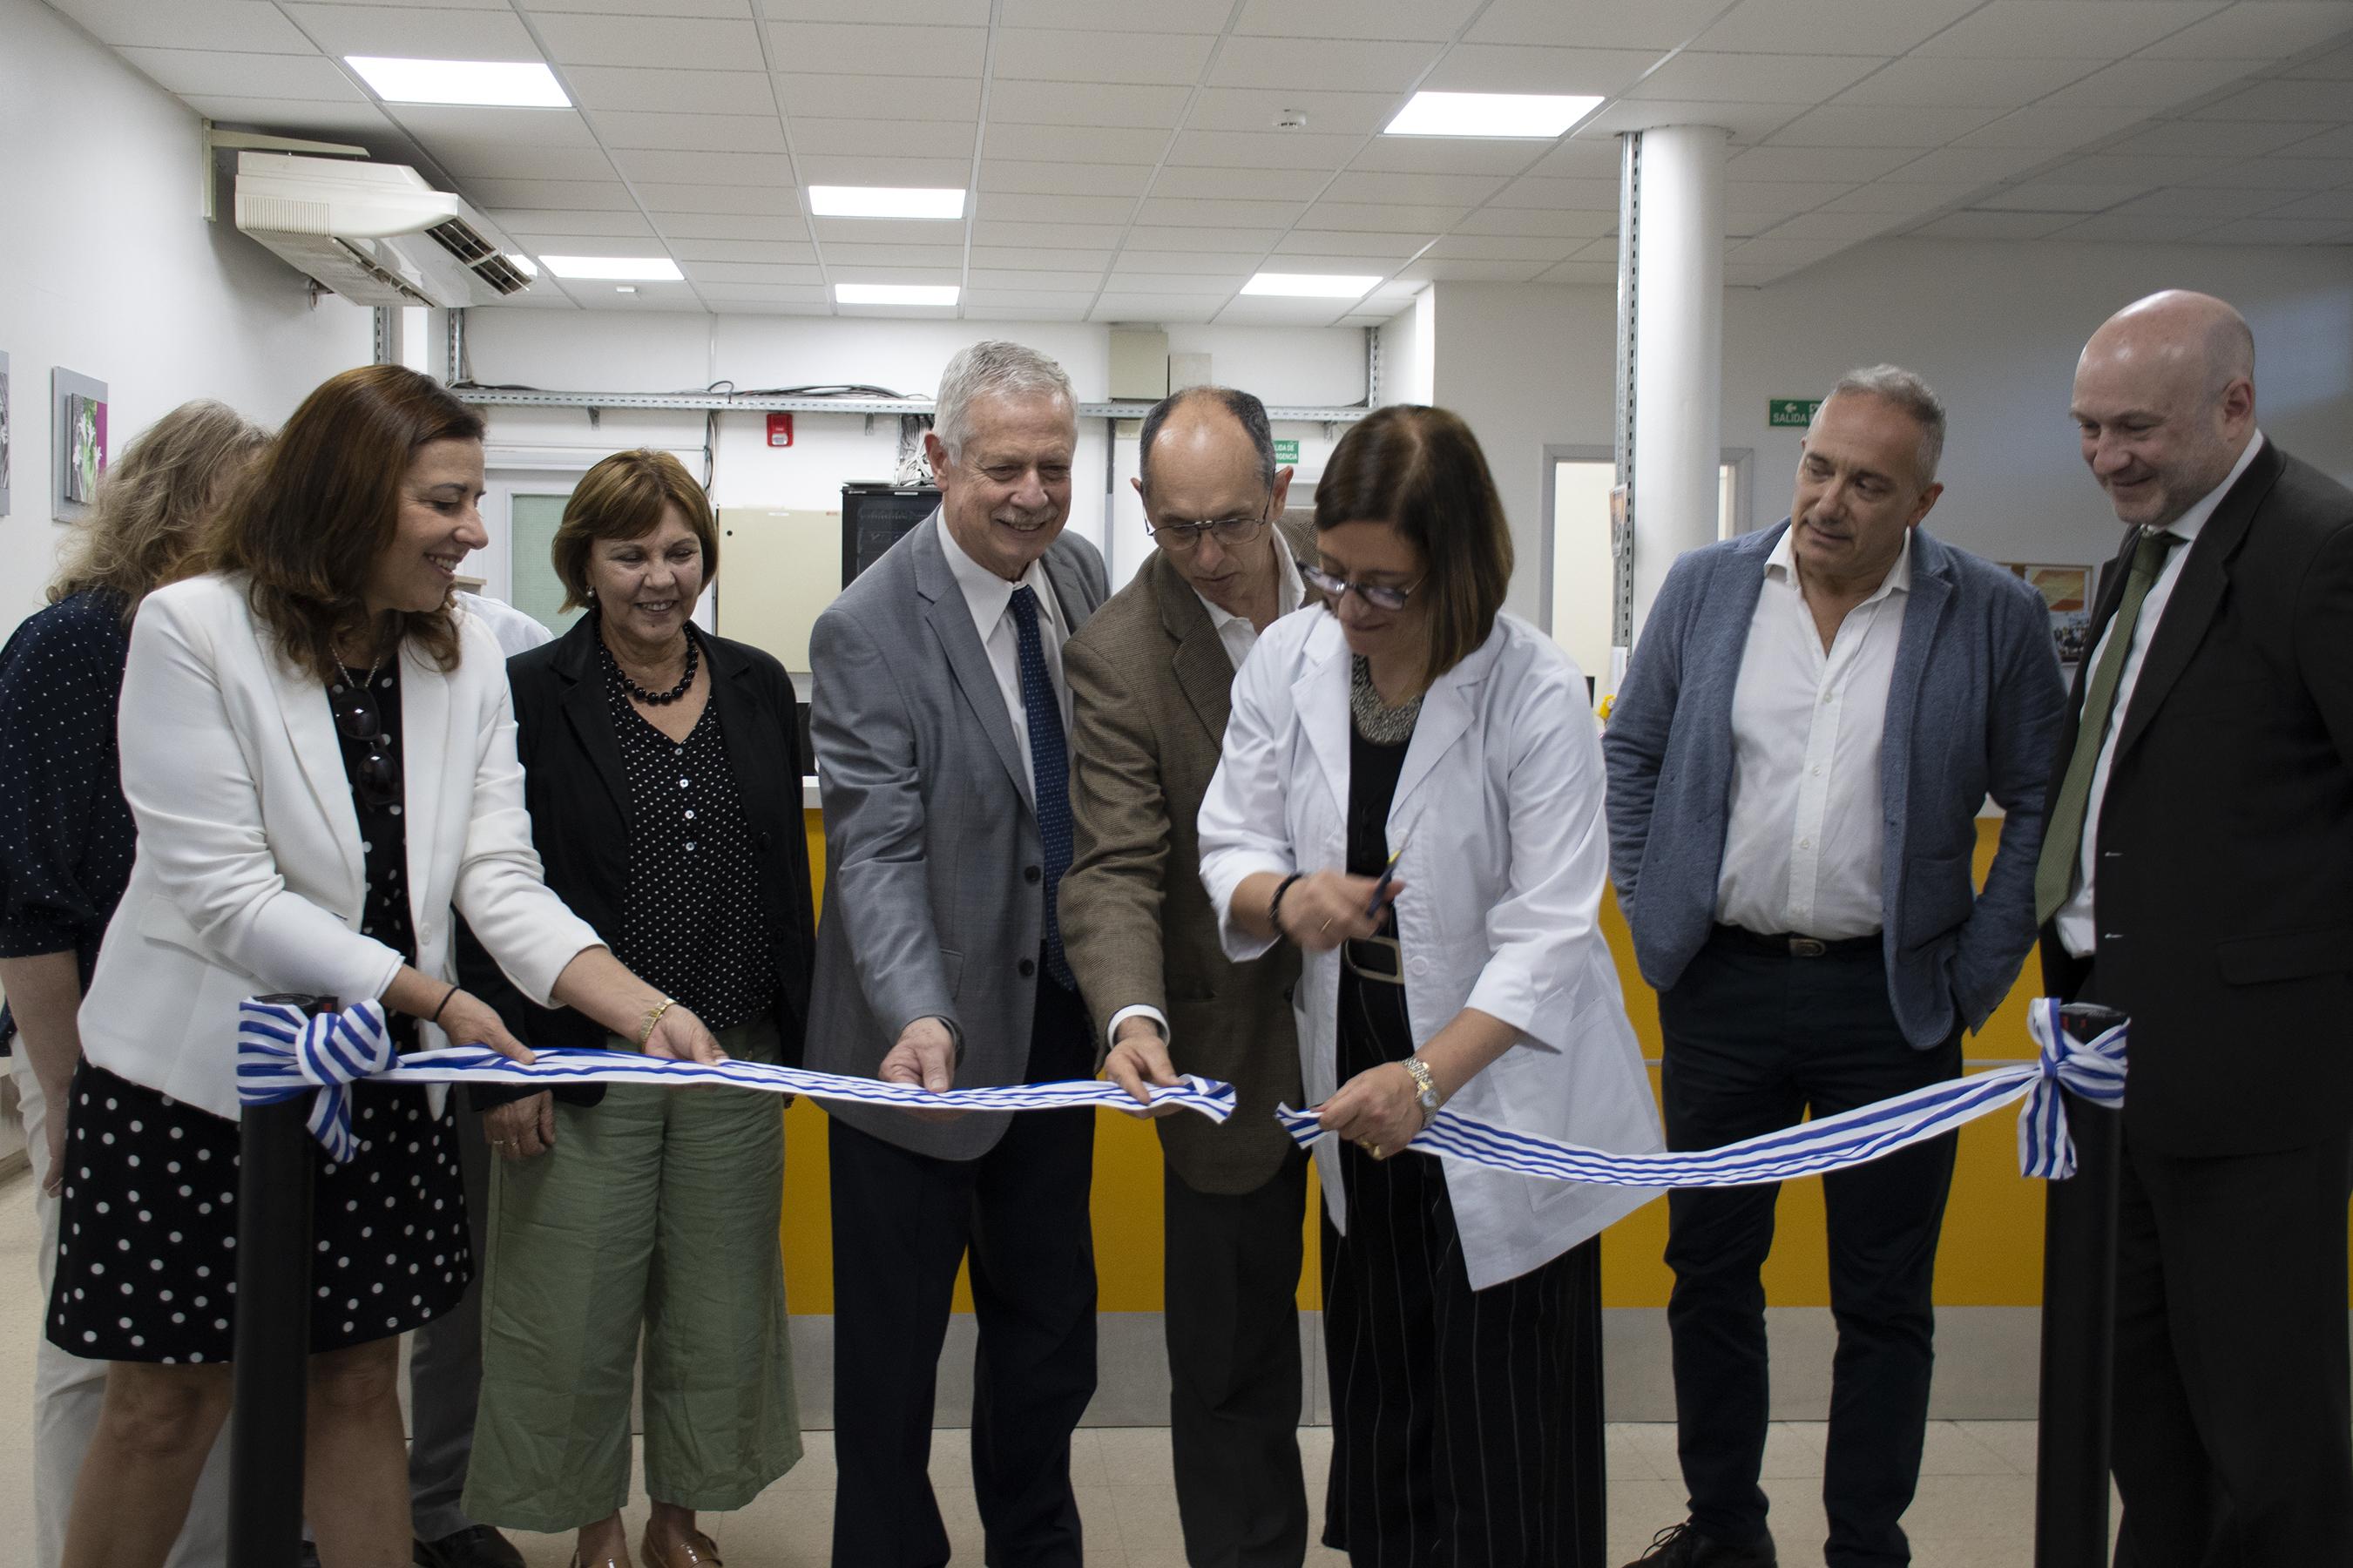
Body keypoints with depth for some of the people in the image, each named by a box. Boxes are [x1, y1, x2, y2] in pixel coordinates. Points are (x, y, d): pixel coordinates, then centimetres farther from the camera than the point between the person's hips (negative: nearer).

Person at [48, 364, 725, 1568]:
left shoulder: (468, 659, 1)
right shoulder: (191, 630, -14)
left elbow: (498, 878, -6)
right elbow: (222, 893, -19)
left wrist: (647, 1009, -21)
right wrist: (433, 998, -22)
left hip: (376, 1083, 4)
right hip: (197, 1073, -4)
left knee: (359, 1384, 13)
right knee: (170, 1406, 9)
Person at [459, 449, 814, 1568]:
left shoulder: (758, 688, 7)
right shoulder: (529, 697, -4)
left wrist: (801, 1032, 9)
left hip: (736, 1059, 3)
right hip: (581, 1062, -3)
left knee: (720, 1310, 11)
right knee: (576, 1317, 5)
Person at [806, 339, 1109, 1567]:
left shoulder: (1079, 574, 1)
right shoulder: (869, 630, -18)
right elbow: (876, 851, -22)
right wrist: (917, 1018, -37)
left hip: (1055, 1016, 6)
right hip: (927, 1041, -6)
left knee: (1051, 1316, 19)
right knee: (894, 1338, 9)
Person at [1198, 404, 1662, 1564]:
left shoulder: (1536, 694, -17)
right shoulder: (1287, 661, -3)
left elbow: (1547, 934, -20)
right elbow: (1230, 841, 1)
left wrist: (1428, 1078, -31)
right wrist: (1284, 896, -23)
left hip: (1502, 1100, -4)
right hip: (1360, 1090, 4)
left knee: (1499, 1437, 3)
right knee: (1376, 1402, 16)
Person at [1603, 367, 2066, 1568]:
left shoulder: (1993, 618, -4)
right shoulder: (1705, 588, 2)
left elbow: (2042, 804, 2)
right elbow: (1630, 757, 11)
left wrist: (1977, 972, -3)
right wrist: (1653, 914, 4)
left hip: (1893, 1002, -2)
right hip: (1721, 986, 2)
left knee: (1883, 1302, 8)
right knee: (1709, 1270, 13)